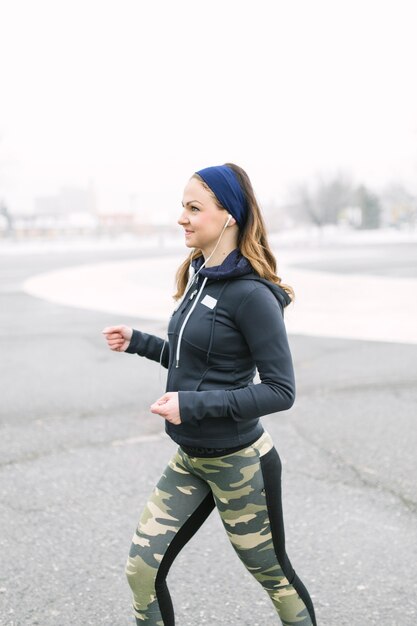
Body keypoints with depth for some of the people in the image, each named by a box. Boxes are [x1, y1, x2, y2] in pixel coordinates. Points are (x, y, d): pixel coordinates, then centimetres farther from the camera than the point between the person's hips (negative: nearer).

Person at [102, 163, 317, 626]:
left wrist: (193, 404, -26)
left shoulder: (251, 294, -22)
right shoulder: (200, 278, 4)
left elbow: (281, 391, -22)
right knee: (142, 570, 7)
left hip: (239, 463, -8)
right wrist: (139, 343, 9)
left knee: (273, 574, 13)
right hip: (190, 458, 8)